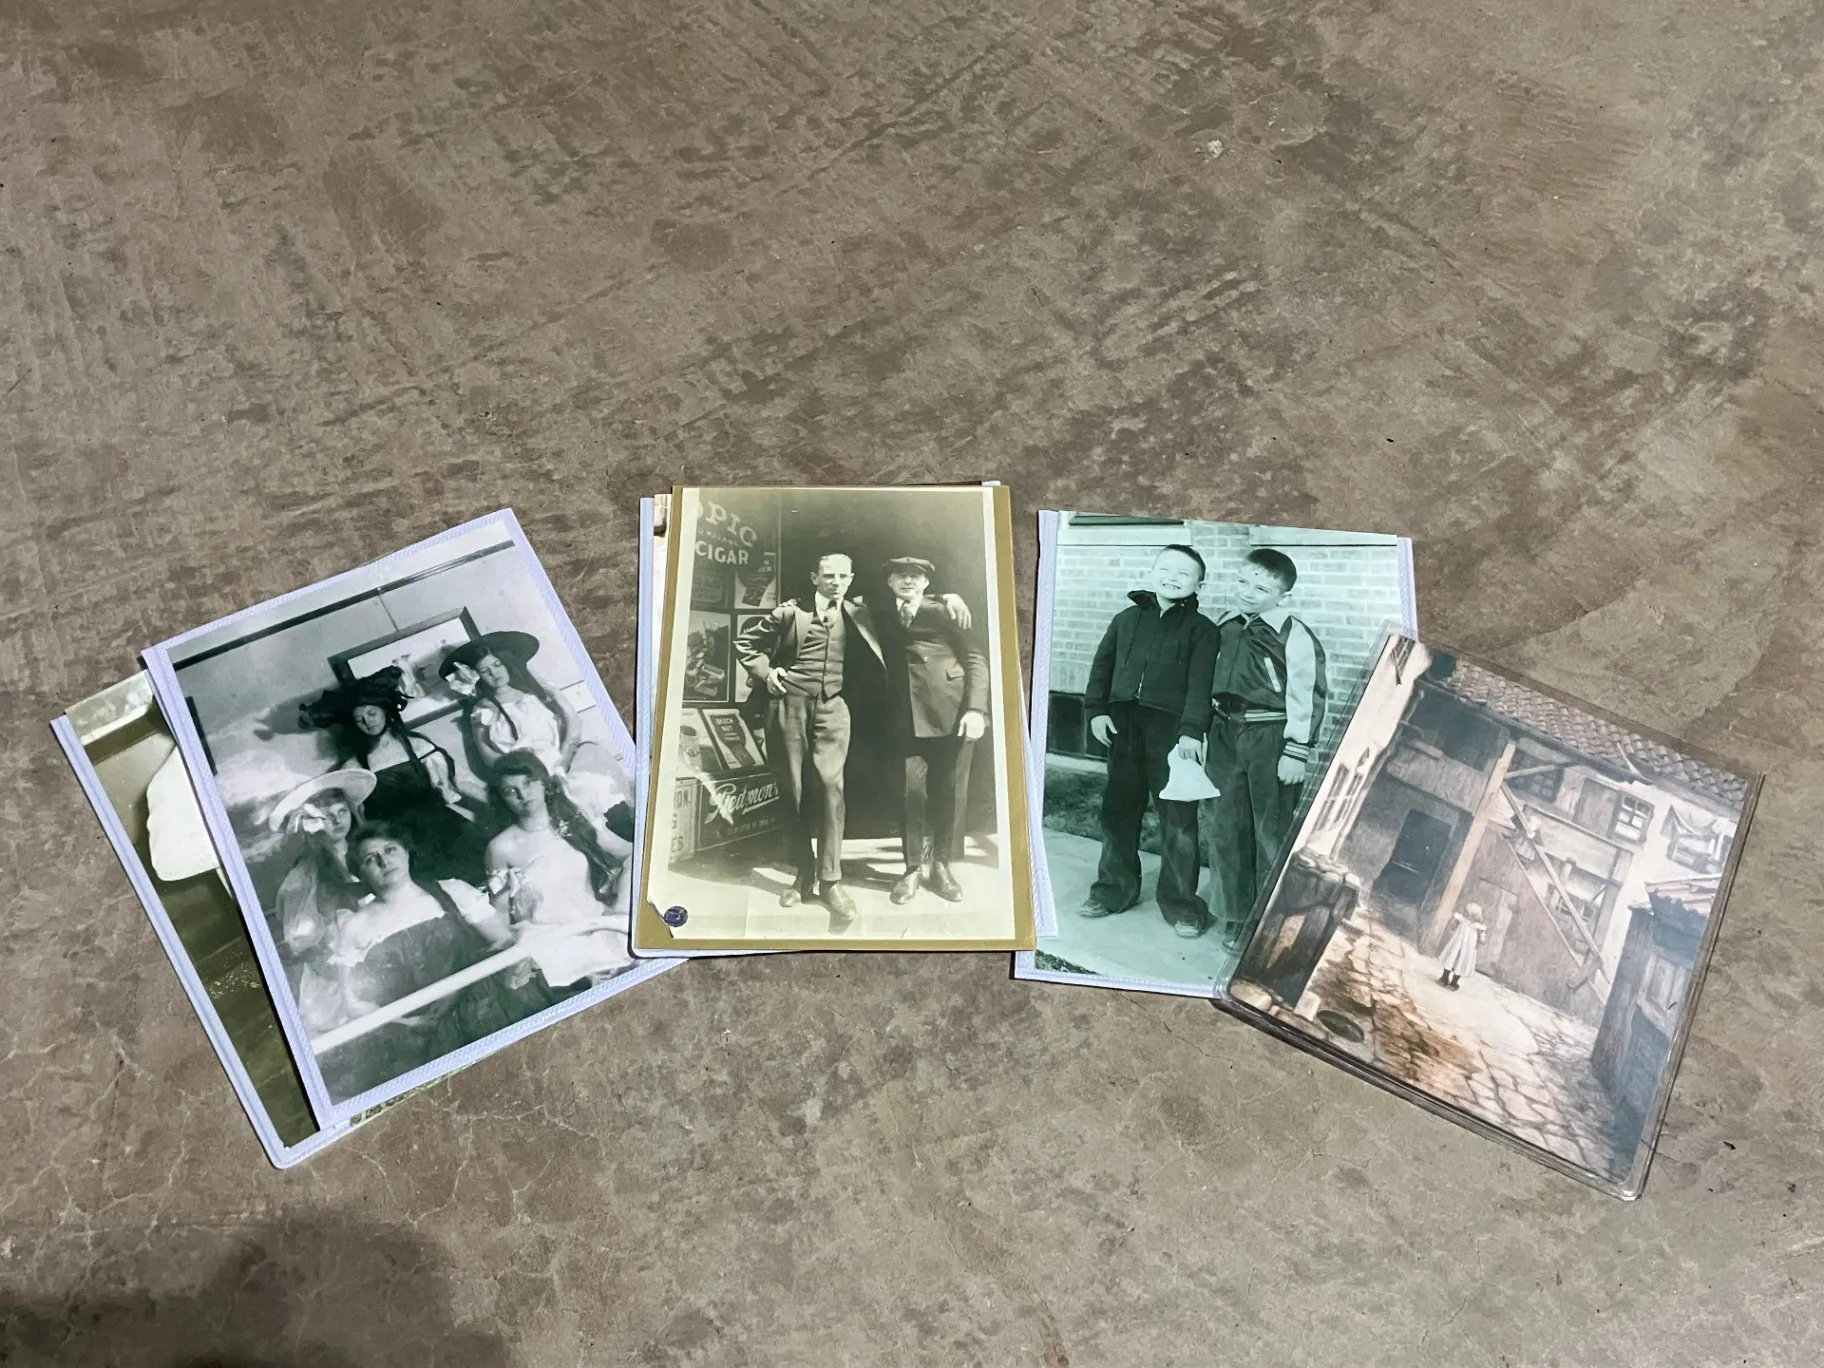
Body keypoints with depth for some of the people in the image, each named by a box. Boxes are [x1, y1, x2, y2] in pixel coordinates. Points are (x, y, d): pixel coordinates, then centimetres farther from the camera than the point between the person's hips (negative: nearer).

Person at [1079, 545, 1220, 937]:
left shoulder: (1200, 628, 1)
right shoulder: (1126, 618, 13)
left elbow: (1200, 684, -8)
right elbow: (1102, 665, 14)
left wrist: (1191, 731, -19)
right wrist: (1096, 710, 3)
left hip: (1172, 729, -4)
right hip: (1123, 726, 4)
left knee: (1177, 818, -3)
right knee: (1118, 809, 12)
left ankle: (1180, 903, 7)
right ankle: (1114, 889, 25)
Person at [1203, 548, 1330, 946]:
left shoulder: (1295, 636, -12)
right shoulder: (1225, 626, 7)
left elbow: (1305, 696, -13)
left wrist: (1296, 751, -15)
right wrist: (1208, 734, 16)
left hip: (1272, 736, -6)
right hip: (1227, 733, 6)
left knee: (1272, 830, 2)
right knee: (1226, 826, 9)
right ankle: (1235, 916, 22)